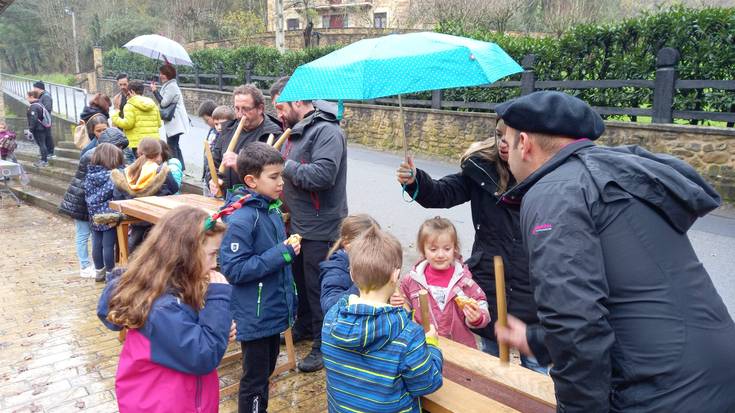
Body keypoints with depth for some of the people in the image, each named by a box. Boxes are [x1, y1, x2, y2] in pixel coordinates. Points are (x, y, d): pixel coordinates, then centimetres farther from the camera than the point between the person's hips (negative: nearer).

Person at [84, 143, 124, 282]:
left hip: (95, 216, 6)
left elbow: (87, 195, 11)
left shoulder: (89, 175, 3)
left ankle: (99, 272, 27)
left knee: (97, 244, 14)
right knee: (108, 245, 2)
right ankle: (110, 274, 11)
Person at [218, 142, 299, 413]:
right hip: (255, 316, -8)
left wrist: (289, 248, 2)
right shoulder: (240, 219, -22)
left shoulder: (272, 208, 5)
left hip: (275, 310, 8)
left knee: (267, 370, 24)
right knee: (254, 379, 9)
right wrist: (281, 253, -23)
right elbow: (234, 269, -23)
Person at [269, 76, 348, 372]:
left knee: (318, 288, 2)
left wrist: (286, 165, -20)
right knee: (300, 280, 23)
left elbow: (323, 175, -31)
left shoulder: (327, 131, -18)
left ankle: (324, 345, 18)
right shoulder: (295, 131, 13)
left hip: (320, 229, -9)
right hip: (298, 225, 10)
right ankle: (304, 326, 43)